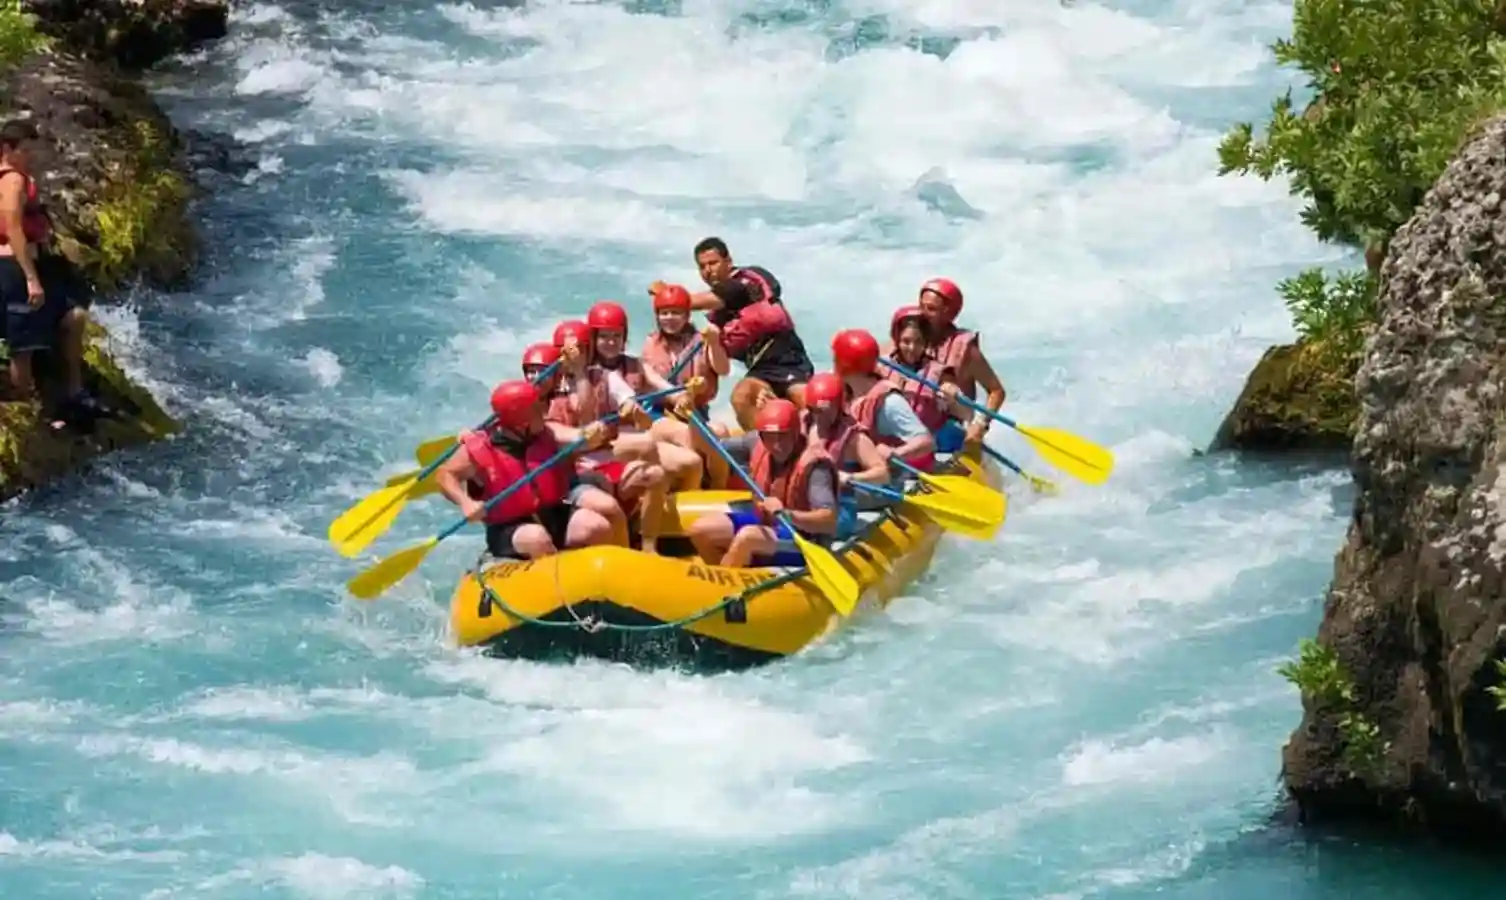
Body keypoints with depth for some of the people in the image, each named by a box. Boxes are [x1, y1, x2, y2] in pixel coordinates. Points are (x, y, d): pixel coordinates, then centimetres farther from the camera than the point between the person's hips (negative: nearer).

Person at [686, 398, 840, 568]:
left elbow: (829, 520, -34)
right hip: (765, 523, 8)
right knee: (701, 529, -4)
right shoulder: (757, 445, -5)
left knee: (747, 537, -34)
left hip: (803, 540, -8)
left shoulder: (813, 465, -25)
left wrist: (786, 514, -50)